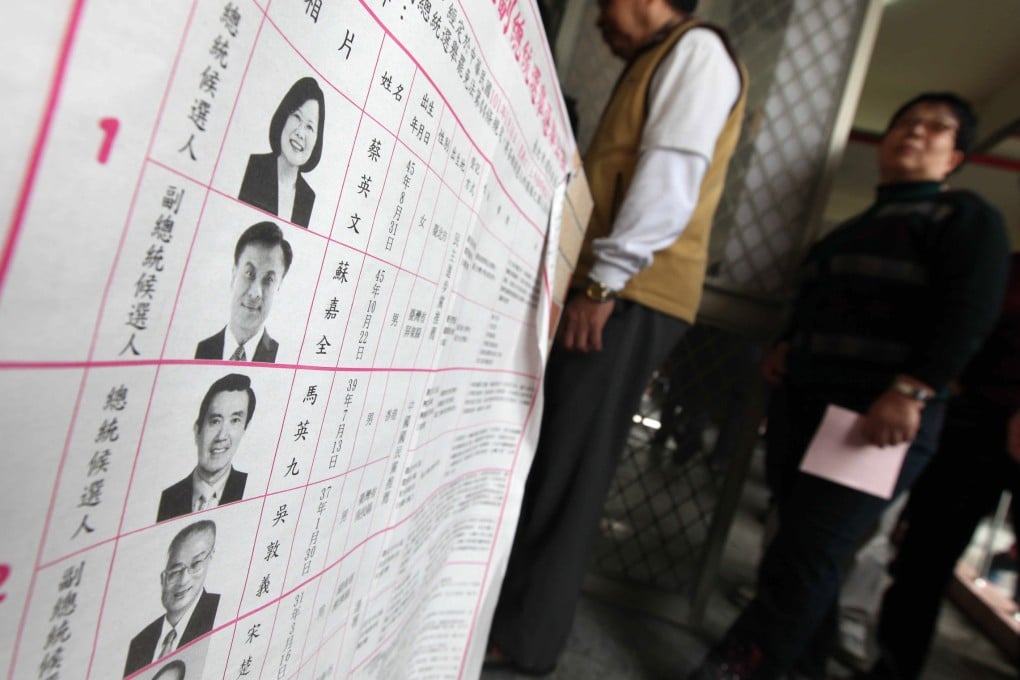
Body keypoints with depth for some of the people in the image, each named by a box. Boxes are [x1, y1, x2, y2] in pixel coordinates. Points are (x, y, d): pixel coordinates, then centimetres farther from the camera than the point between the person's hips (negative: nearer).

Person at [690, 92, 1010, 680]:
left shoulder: (966, 217, 3)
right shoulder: (854, 229, 25)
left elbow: (970, 314, -12)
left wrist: (910, 392, -23)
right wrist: (787, 346, 12)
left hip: (880, 419, -7)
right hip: (802, 405, 7)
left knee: (804, 558, -11)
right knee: (810, 557, 12)